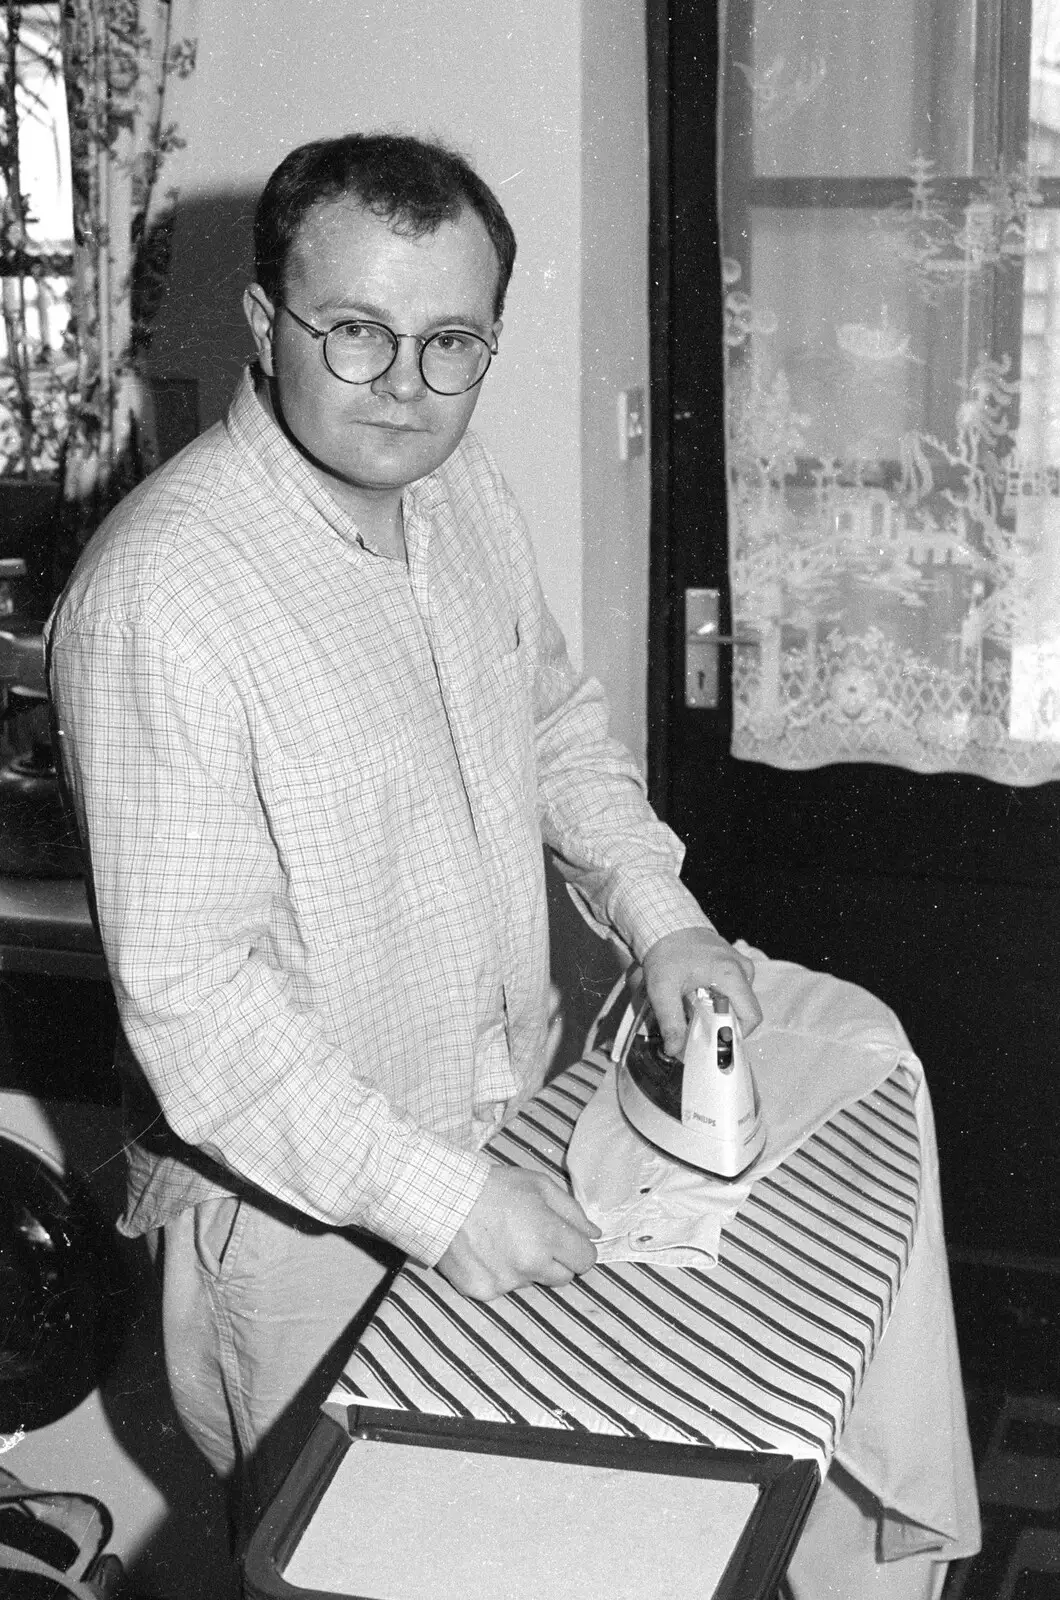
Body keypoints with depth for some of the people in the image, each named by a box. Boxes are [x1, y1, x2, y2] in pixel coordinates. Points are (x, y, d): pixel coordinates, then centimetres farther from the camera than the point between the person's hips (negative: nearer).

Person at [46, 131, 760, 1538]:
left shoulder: (462, 487, -4)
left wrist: (659, 908, 1)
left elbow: (554, 719, 14)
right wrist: (435, 1199, -27)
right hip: (297, 1205, -7)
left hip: (504, 1126, 7)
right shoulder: (159, 599, -29)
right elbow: (190, 995, -28)